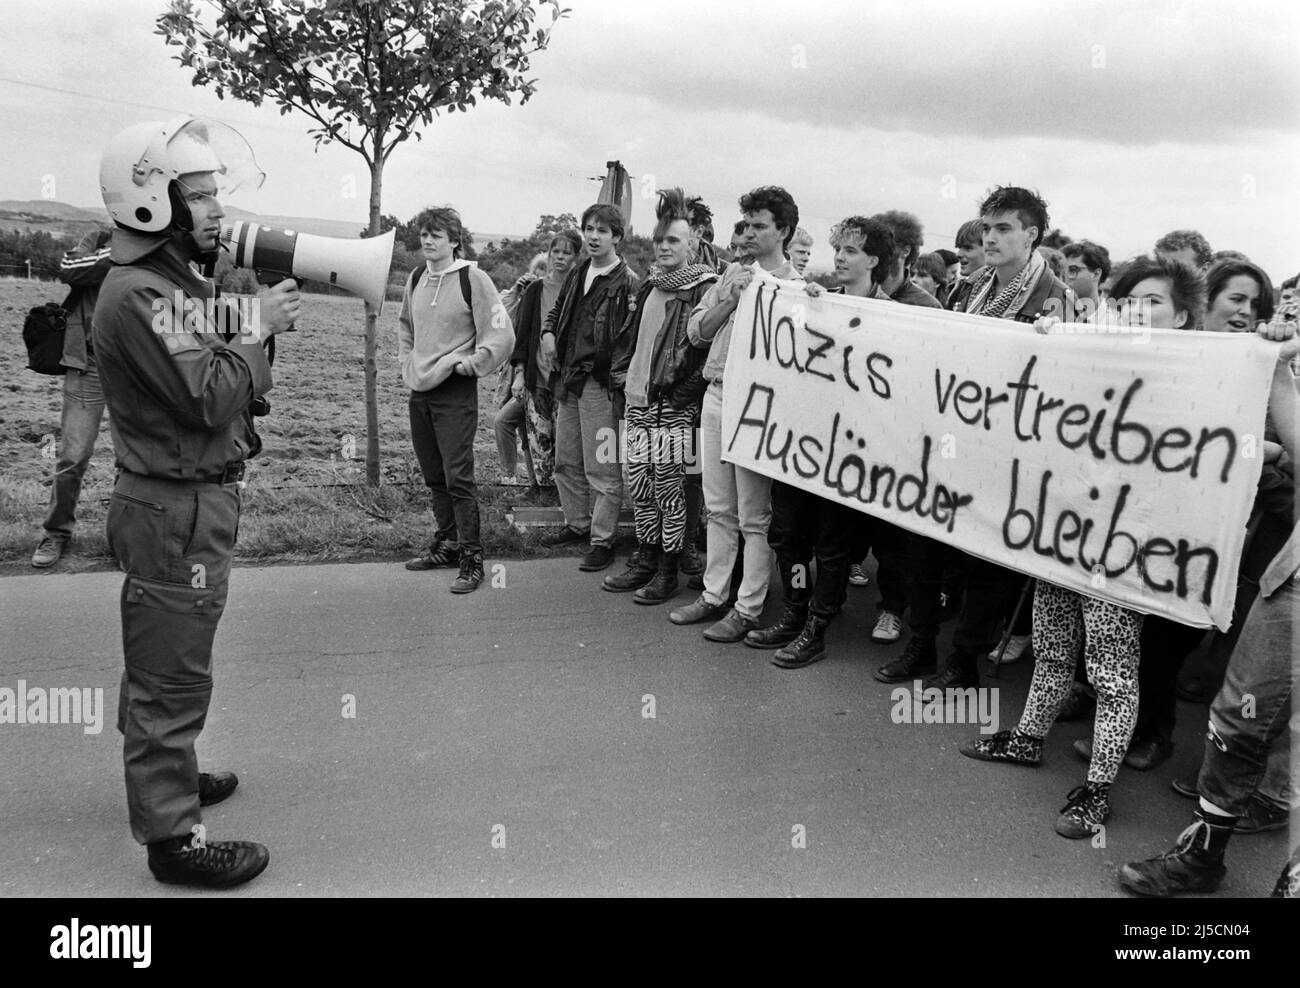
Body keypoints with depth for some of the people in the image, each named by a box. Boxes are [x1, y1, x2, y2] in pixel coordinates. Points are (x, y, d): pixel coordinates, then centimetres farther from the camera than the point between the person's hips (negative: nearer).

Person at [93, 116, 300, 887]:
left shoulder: (179, 279, 13)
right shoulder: (137, 295, -19)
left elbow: (230, 380, 12)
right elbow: (208, 399, -25)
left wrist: (265, 323, -1)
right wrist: (258, 330, -14)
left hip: (199, 499, 10)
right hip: (174, 510, -10)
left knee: (166, 660, 24)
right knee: (172, 672, -1)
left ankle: (167, 774, 41)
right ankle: (173, 834, 10)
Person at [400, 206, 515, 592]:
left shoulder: (473, 280, -10)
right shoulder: (416, 281, 11)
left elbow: (502, 334, -11)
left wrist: (473, 363, -13)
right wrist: (407, 360, 18)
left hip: (455, 392, -7)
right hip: (419, 392, 7)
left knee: (458, 478, -9)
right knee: (433, 477, 14)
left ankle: (472, 558, -2)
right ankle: (446, 543, 28)